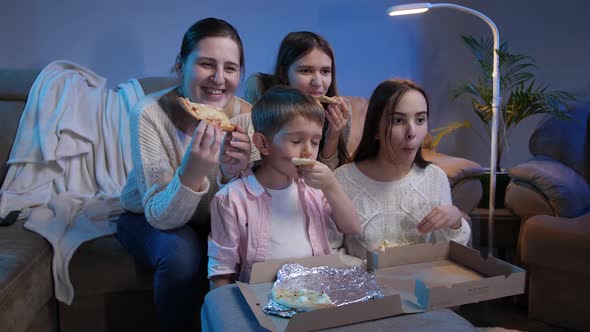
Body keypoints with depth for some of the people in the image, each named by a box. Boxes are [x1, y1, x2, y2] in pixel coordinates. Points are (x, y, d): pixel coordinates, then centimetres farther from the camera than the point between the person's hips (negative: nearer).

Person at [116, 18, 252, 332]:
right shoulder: (150, 114, -26)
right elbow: (161, 216, -27)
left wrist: (232, 173, -36)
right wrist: (193, 172, -47)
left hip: (212, 223, 3)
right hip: (147, 220, -2)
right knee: (181, 251, -31)